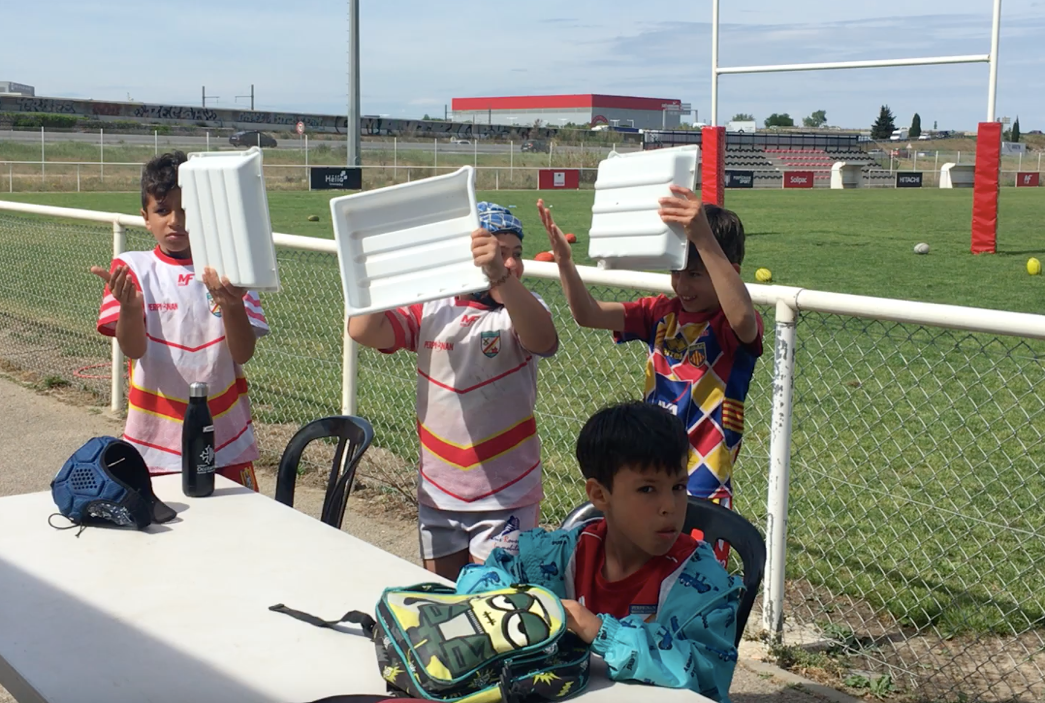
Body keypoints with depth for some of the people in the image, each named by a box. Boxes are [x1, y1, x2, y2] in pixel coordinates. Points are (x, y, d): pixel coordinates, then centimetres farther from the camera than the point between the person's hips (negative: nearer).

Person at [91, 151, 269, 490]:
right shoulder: (133, 268, -1)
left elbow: (243, 353, -9)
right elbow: (133, 348, -12)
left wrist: (232, 305, -28)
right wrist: (129, 305, -31)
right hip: (156, 438, -1)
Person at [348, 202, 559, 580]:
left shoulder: (522, 309, -8)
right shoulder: (430, 310, 0)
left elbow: (543, 341, -32)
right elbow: (363, 330, -10)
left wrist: (501, 277, -47)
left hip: (505, 496, -3)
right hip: (438, 493, 4)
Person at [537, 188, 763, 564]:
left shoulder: (731, 326, -12)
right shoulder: (663, 314, 6)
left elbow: (742, 318, -37)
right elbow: (589, 314, -3)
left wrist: (703, 238, -48)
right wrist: (564, 260, -22)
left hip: (703, 494, -6)